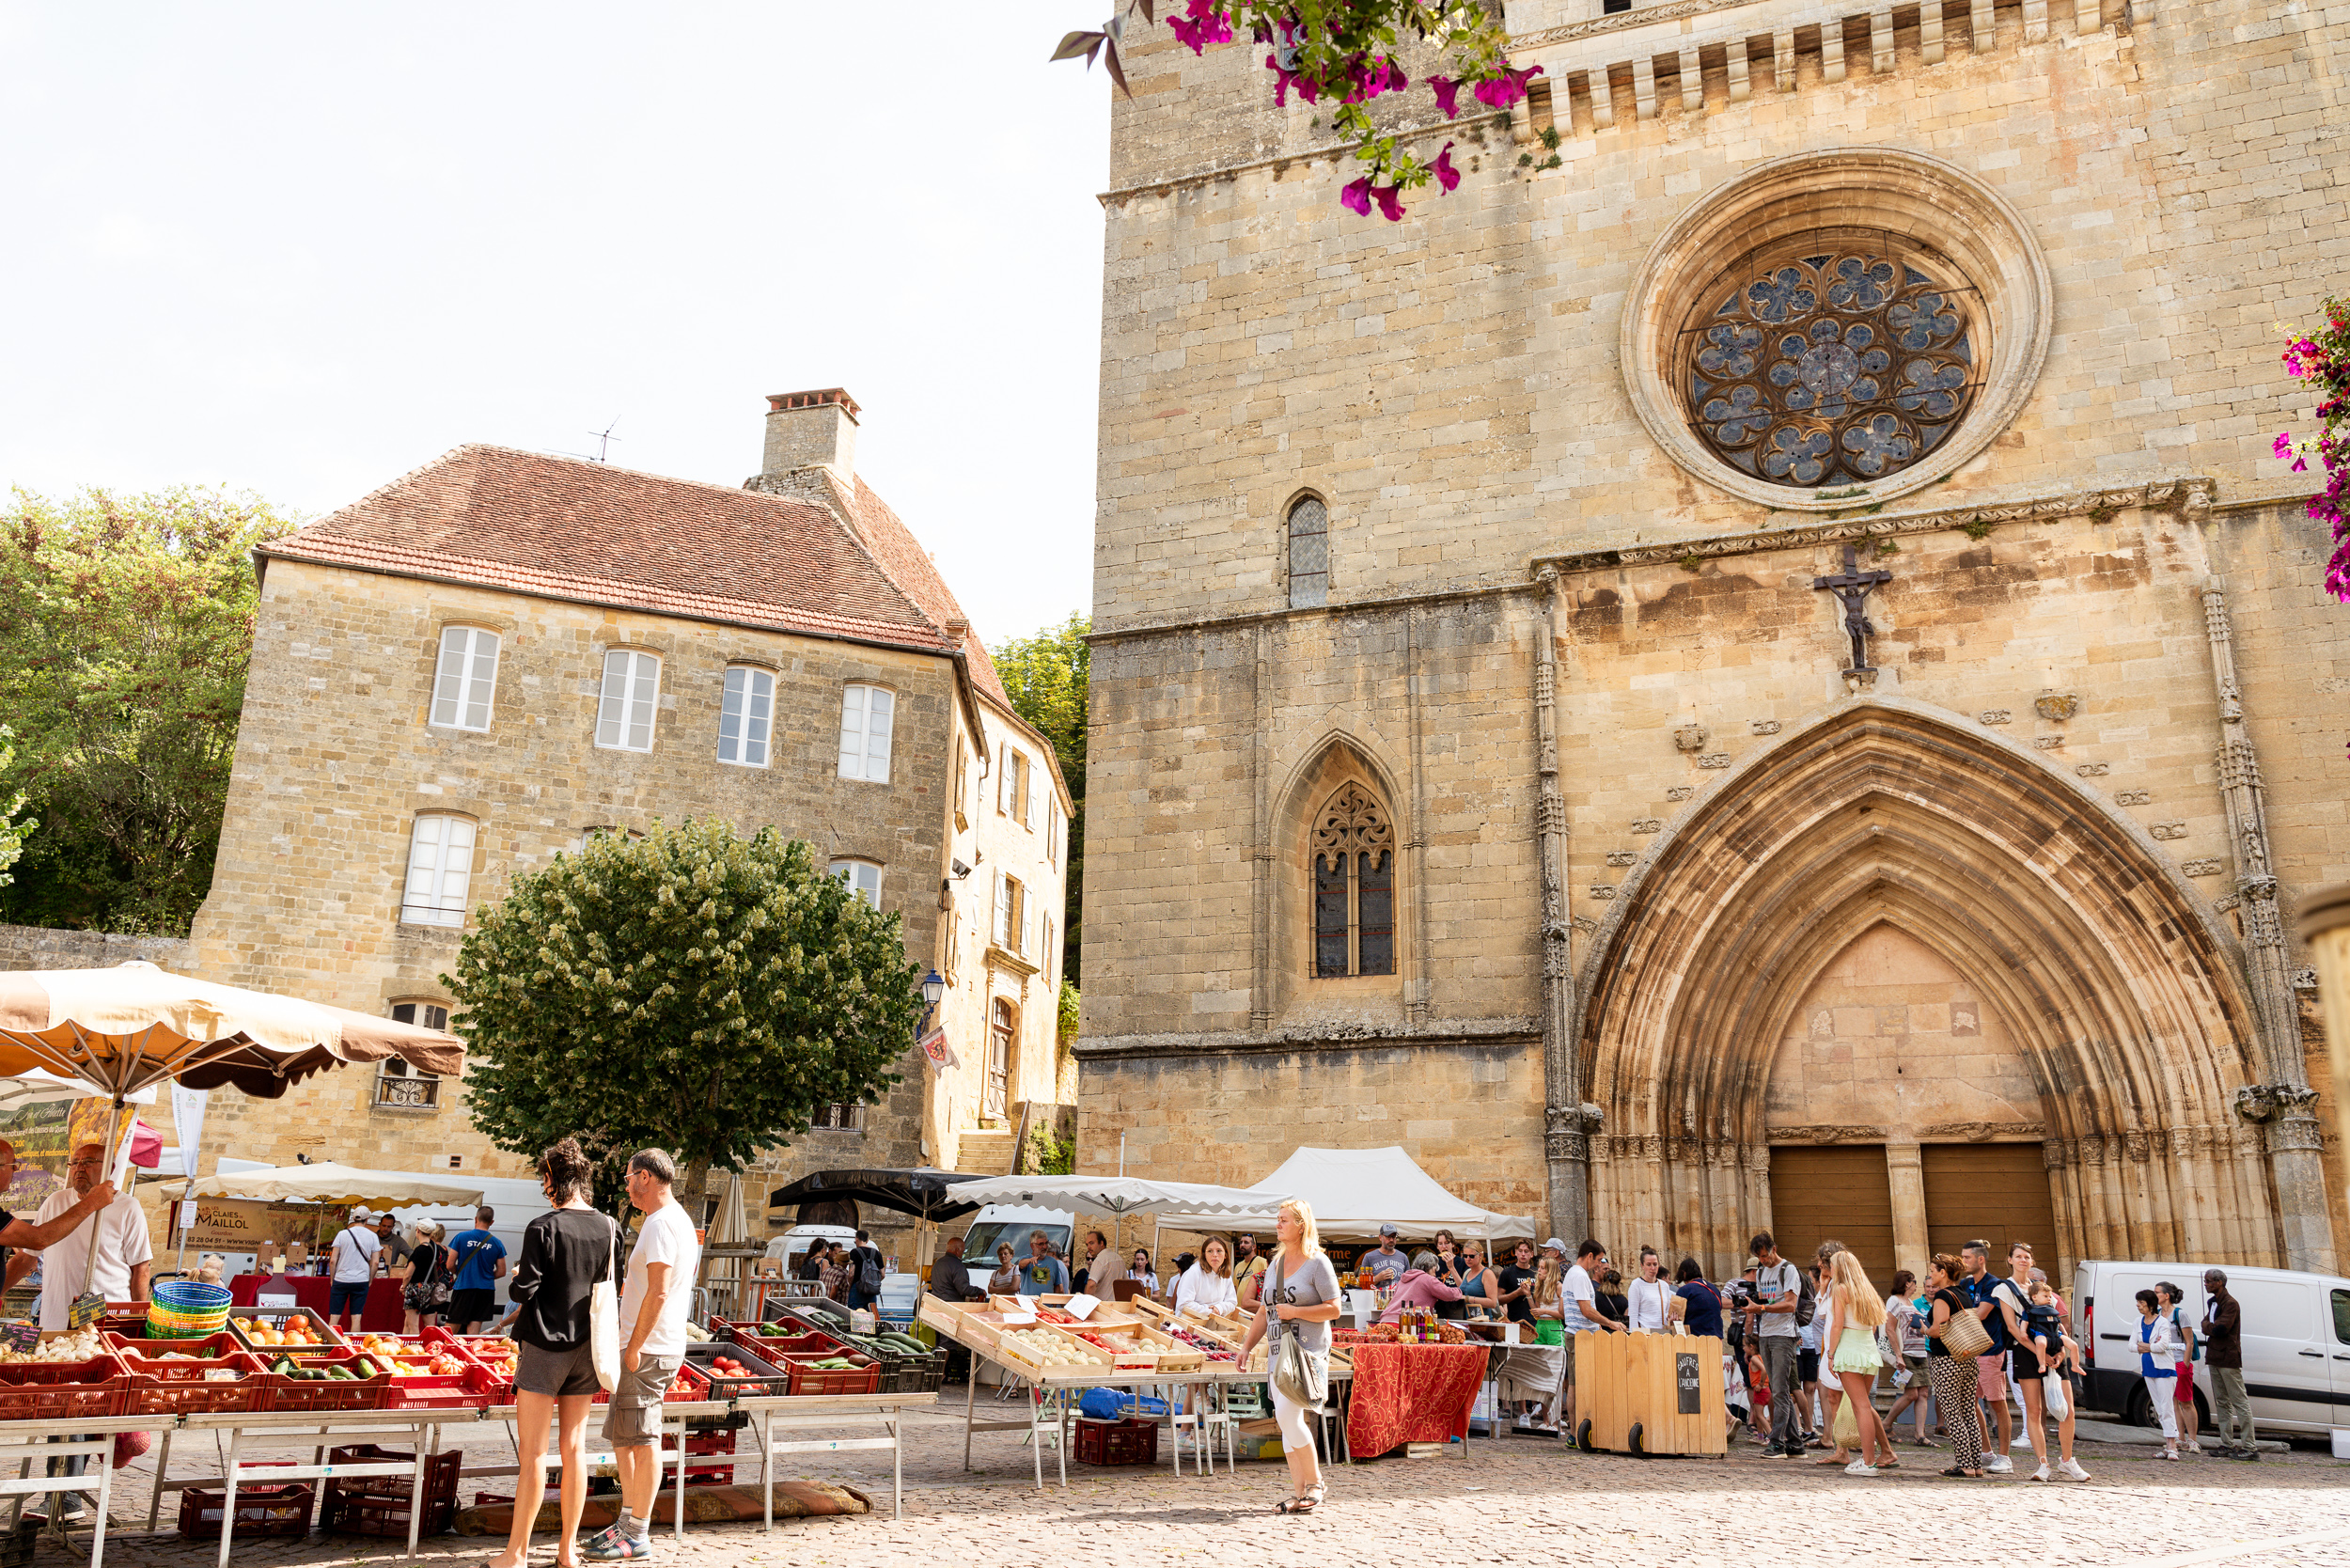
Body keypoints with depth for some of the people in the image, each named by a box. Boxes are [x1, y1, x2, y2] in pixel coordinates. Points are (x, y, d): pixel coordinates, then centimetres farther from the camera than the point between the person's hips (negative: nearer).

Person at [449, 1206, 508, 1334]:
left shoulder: (461, 1237, -3)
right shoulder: (497, 1244, 2)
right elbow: (501, 1272, 5)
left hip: (463, 1288, -2)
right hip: (486, 1290, 2)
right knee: (473, 1332, 3)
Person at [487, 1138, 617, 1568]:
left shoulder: (542, 1228, -14)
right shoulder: (608, 1228, 0)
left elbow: (522, 1291, -14)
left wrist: (516, 1279, 7)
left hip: (545, 1344, -5)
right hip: (587, 1347, 5)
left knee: (533, 1452, 2)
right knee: (574, 1447, 11)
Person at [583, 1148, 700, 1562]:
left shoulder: (660, 1223, -16)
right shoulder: (680, 1220, 16)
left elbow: (658, 1292, -23)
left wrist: (634, 1346, -19)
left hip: (648, 1348, -10)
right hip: (654, 1345, 10)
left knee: (640, 1440, -3)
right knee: (622, 1436, 17)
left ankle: (638, 1536, 4)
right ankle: (629, 1520, 25)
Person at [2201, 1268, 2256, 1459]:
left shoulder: (2231, 1304, -13)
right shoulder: (2212, 1302, 17)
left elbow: (2220, 1329, -21)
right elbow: (2206, 1326, 15)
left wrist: (2207, 1325, -3)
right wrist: (2211, 1326, -6)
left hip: (2228, 1359, -9)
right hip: (2214, 1358, 9)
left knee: (2239, 1402, -6)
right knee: (2222, 1402, 10)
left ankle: (2250, 1447, -5)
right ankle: (2227, 1444, 14)